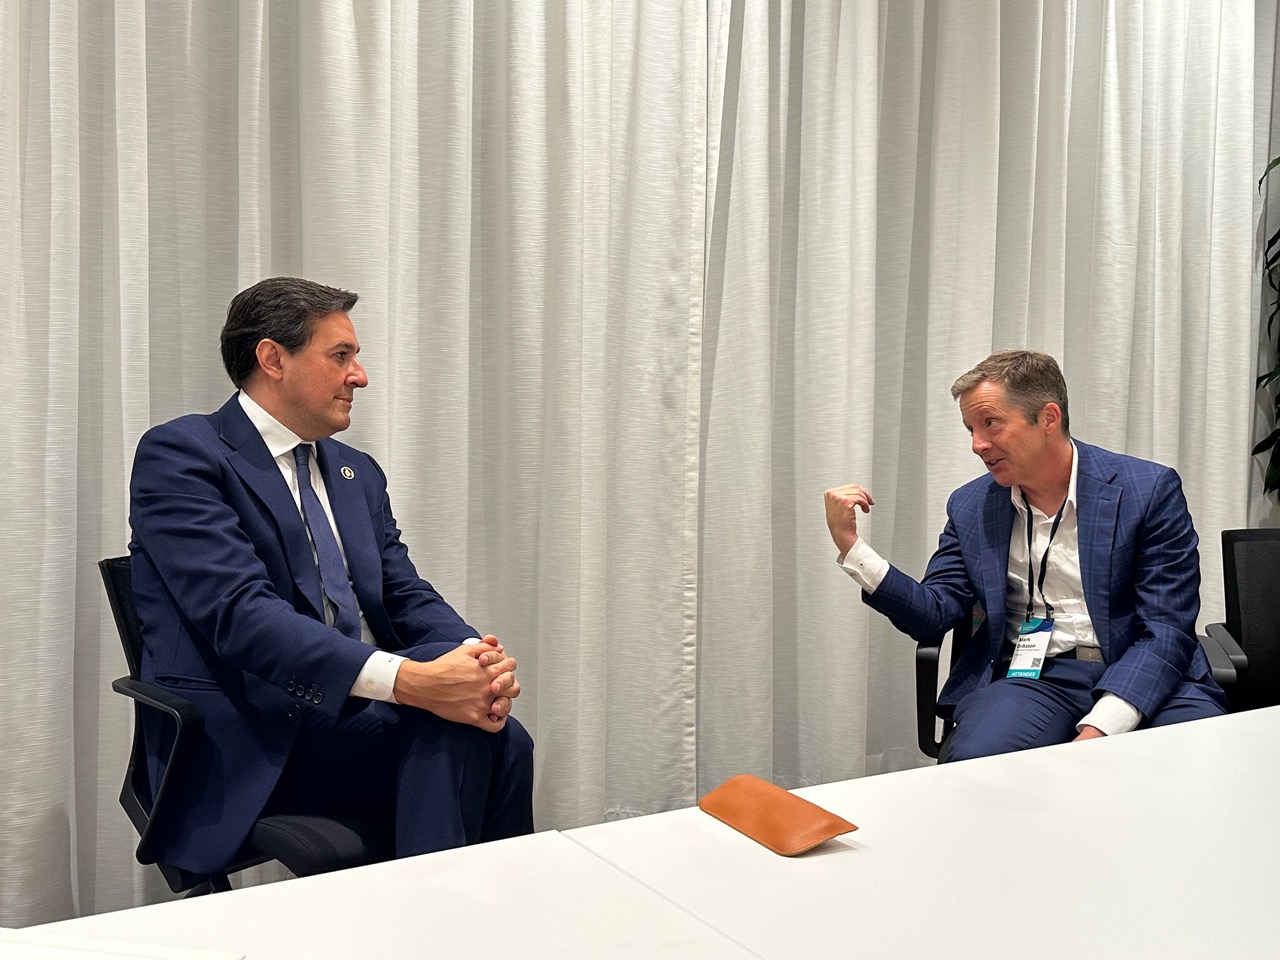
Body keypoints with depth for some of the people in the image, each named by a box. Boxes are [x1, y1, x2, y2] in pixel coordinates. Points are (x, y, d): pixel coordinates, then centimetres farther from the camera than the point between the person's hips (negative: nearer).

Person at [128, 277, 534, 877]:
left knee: (503, 741, -22)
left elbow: (407, 597, 13)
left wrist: (475, 659, -13)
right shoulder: (180, 454, -4)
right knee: (450, 730, -28)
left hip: (359, 720, 7)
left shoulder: (357, 473, 21)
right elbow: (240, 612, -18)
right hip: (245, 746, -6)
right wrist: (407, 679, -30)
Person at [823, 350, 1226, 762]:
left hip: (1143, 678, -1)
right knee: (973, 760, -31)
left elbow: (1167, 630, -7)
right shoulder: (970, 507, 11)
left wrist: (1100, 728, -21)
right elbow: (934, 615, 8)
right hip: (1032, 676, 1)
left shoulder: (1149, 490, -1)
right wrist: (851, 545, -6)